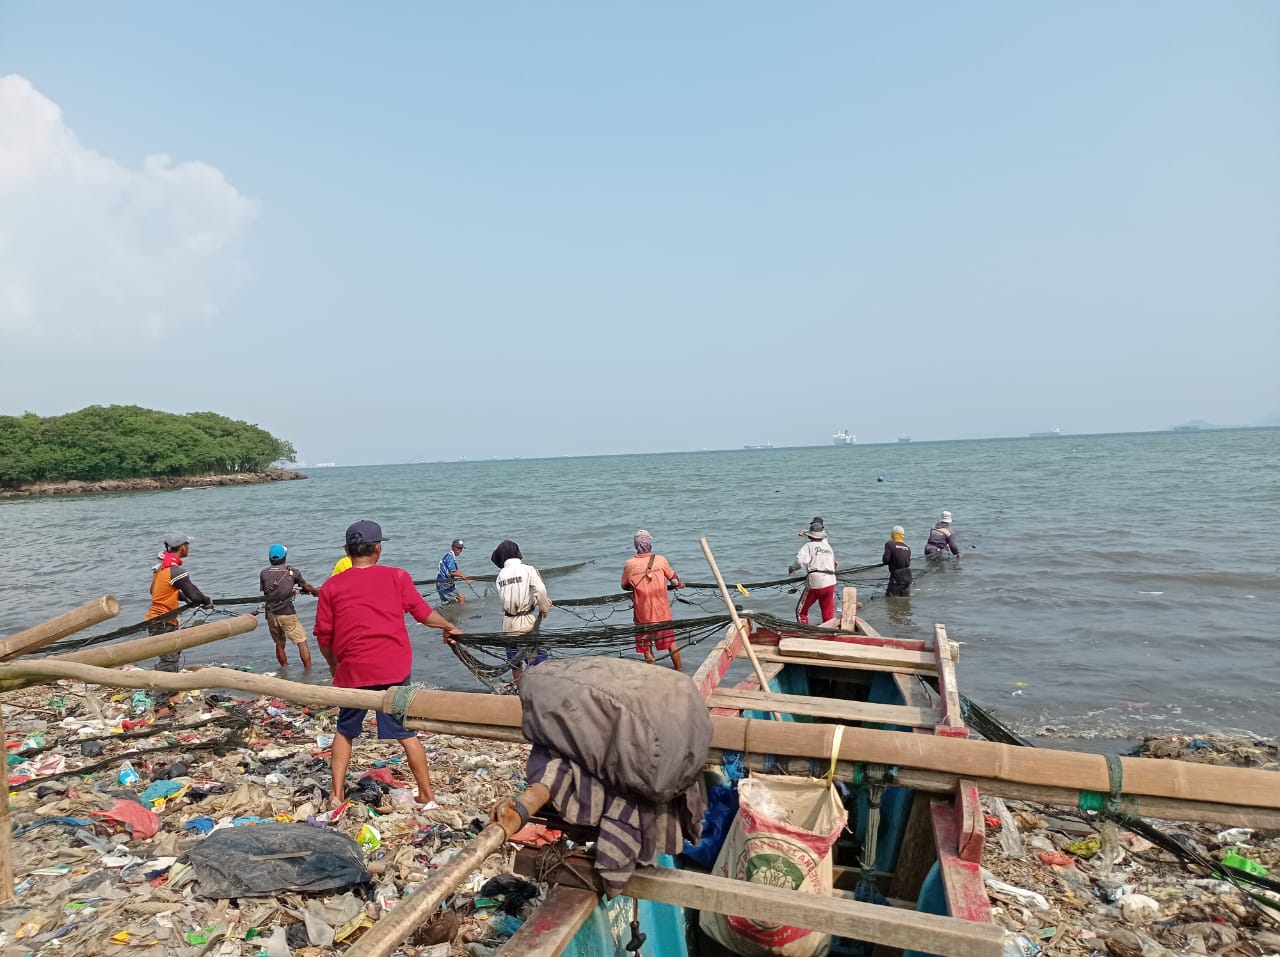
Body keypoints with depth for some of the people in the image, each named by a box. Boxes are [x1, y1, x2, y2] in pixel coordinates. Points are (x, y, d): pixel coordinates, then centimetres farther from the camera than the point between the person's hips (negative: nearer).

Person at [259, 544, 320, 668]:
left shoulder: (264, 573, 4)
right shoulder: (291, 571, -2)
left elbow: (264, 592, 12)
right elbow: (306, 587, 9)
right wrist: (317, 591, 31)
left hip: (271, 614, 4)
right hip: (287, 613, -4)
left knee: (279, 644, 19)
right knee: (302, 642, 2)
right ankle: (308, 670, -1)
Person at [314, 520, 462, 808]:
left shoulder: (331, 586, 0)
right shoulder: (397, 577, -1)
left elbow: (323, 635, 4)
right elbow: (422, 612, 4)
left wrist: (333, 664, 22)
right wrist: (449, 627, 21)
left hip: (353, 671, 0)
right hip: (395, 669, 0)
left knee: (345, 731, 23)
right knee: (406, 732, 11)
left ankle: (337, 794, 23)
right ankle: (427, 795, 18)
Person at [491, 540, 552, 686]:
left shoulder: (501, 575, 4)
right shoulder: (528, 569, -9)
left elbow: (517, 594, 5)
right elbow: (540, 590, -22)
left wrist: (542, 600, 6)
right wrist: (544, 608, -5)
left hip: (509, 623, 4)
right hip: (528, 621, -4)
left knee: (514, 658, 17)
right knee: (537, 655, 7)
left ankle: (519, 687, 30)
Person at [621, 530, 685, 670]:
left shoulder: (630, 564, -8)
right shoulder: (660, 560, -7)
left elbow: (624, 586, 5)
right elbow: (673, 578, 8)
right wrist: (679, 583, 29)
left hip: (642, 610, -1)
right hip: (662, 609, 1)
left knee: (645, 642, 13)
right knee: (670, 640, 16)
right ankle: (679, 669, 25)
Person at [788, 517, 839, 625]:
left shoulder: (809, 545, -1)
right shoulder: (828, 546, 15)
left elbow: (800, 561, -15)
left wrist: (792, 567, 0)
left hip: (814, 583, -5)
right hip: (830, 583, 5)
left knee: (801, 611, 13)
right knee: (829, 616, 11)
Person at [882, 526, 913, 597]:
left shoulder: (889, 544, -10)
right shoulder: (907, 547, 7)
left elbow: (885, 560, -16)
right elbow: (908, 563, 10)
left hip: (897, 577, -6)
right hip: (907, 576, 6)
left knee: (890, 598, 0)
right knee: (905, 597, 17)